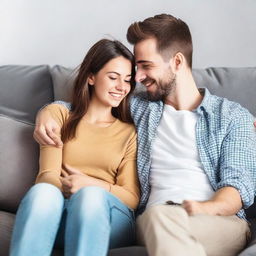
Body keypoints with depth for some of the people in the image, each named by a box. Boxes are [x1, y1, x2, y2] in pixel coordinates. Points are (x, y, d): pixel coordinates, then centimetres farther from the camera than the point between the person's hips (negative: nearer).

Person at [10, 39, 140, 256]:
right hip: (55, 210, 0)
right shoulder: (58, 114, 18)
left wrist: (88, 185, -9)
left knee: (90, 195, -36)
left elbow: (132, 198, 11)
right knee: (43, 192, -37)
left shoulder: (129, 132, 22)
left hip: (108, 216, 1)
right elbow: (47, 175, 3)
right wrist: (68, 188, -22)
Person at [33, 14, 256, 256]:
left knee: (166, 219, -38)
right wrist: (46, 115, 10)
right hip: (155, 219, 2)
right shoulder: (137, 107, 24)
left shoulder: (233, 116, 14)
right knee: (160, 215, -38)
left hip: (221, 221, -2)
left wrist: (204, 208, -21)